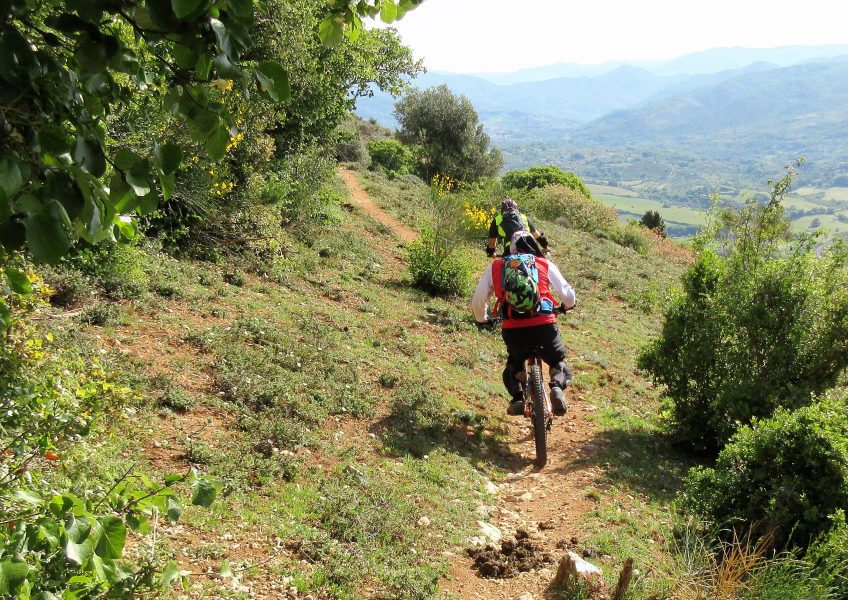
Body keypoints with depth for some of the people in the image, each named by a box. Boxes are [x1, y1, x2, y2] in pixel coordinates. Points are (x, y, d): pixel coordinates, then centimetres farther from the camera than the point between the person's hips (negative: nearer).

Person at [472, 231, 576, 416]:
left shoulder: (495, 267, 16)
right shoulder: (546, 264, 14)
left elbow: (477, 301, 13)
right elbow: (568, 295, 12)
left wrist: (482, 320, 34)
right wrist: (567, 306, 36)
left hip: (512, 330, 1)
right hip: (544, 325, 0)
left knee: (513, 365, 29)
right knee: (558, 361, 26)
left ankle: (517, 398, 4)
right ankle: (558, 387, -3)